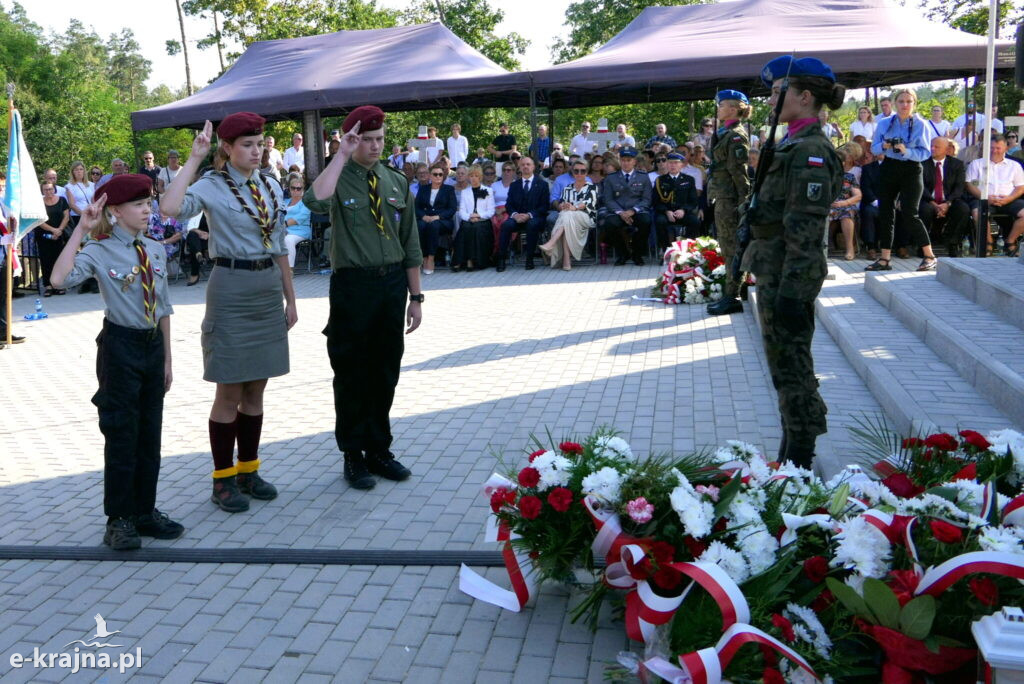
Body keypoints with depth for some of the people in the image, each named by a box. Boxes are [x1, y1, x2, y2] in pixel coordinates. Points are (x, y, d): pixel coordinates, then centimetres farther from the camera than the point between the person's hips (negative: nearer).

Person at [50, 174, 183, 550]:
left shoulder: (155, 250, 6)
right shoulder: (100, 251, -10)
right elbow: (60, 279, -30)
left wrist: (167, 359, 11)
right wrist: (80, 230, -26)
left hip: (153, 344, 6)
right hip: (120, 346, -5)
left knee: (150, 434, 12)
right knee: (121, 434, 2)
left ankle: (145, 510, 26)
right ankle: (119, 519, 15)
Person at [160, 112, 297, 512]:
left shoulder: (271, 189, 9)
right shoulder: (212, 187, -8)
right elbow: (170, 209, -28)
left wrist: (290, 298, 12)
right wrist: (194, 159, -20)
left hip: (269, 290, 6)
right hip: (231, 288, -6)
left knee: (256, 389, 13)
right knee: (230, 392, 2)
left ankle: (248, 470, 25)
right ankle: (223, 479, 15)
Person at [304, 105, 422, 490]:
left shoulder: (396, 182, 8)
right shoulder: (338, 179, -4)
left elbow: (410, 243, 10)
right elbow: (315, 202, -30)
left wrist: (415, 296, 7)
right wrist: (341, 156, -23)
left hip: (393, 282, 4)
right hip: (353, 285, -4)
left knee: (386, 371, 13)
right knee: (352, 372, 6)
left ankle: (379, 450, 28)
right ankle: (353, 455, 20)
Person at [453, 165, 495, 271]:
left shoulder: (488, 191, 16)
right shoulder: (464, 192, 22)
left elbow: (491, 212, 6)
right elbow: (461, 211, 9)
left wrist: (479, 215, -11)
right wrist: (469, 217, -12)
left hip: (483, 222, -1)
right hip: (468, 222, 1)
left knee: (477, 228, -34)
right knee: (465, 228, -32)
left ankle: (473, 261, -30)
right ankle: (460, 261, -34)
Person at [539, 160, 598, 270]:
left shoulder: (591, 187, 14)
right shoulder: (567, 188, 25)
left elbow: (589, 202, -5)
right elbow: (560, 205, 14)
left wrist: (575, 208, -24)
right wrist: (562, 206, -12)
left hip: (586, 218, -2)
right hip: (566, 216, 2)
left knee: (567, 216, -35)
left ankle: (550, 244, -49)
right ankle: (566, 260, -46)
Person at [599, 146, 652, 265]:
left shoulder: (643, 178, 15)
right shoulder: (610, 179, 15)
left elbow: (646, 200, 5)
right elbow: (608, 200, 5)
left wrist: (633, 211, -13)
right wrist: (620, 212, -14)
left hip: (637, 212, 0)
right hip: (617, 212, 0)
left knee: (646, 221, -34)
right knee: (610, 223, -34)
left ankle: (637, 254, -9)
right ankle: (622, 253, -6)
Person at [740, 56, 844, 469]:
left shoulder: (810, 150, -16)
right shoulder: (794, 145, 15)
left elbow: (805, 231, -21)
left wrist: (791, 291, -22)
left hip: (789, 276, -10)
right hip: (773, 269, 10)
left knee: (790, 365, -1)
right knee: (786, 364, 17)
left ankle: (798, 461, 10)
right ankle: (794, 455, 29)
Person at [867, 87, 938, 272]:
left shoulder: (920, 124, -3)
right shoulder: (884, 123, 7)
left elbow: (926, 152, -6)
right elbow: (874, 148, 10)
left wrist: (906, 151, -21)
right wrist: (884, 146, -11)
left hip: (911, 170, -4)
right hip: (889, 168, 4)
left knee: (909, 213, -12)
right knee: (885, 212, 4)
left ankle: (930, 256, -1)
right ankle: (885, 259, 11)